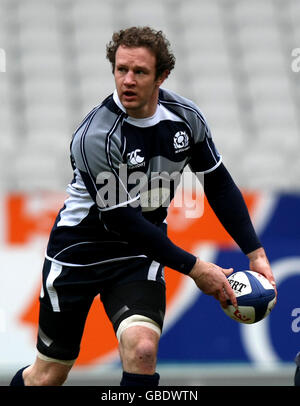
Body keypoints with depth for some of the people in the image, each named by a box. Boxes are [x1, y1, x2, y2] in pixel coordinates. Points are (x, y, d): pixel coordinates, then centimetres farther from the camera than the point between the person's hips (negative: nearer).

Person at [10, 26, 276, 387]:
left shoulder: (186, 117, -9)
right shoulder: (95, 137, -26)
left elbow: (219, 184, 5)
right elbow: (124, 221, -24)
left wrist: (254, 252, -1)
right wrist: (193, 268, -19)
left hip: (142, 249, 4)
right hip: (80, 248, -3)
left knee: (142, 348, -24)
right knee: (49, 375, 4)